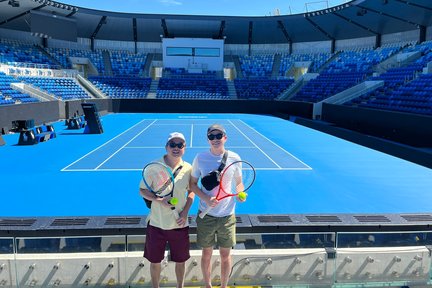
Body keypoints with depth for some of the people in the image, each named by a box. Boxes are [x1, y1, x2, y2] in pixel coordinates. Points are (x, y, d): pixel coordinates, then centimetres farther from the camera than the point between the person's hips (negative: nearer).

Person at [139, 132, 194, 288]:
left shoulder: (188, 169, -5)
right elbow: (142, 190, -2)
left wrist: (185, 212, -6)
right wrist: (159, 199, -20)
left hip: (179, 224, 1)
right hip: (156, 223, -1)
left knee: (180, 261, 16)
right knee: (155, 262, 15)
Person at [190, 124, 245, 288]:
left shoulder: (234, 158, -4)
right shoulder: (200, 158, -7)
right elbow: (193, 184, 0)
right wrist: (206, 199, -17)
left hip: (227, 216, 1)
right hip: (206, 215, 0)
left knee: (225, 255, 12)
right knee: (207, 253, 14)